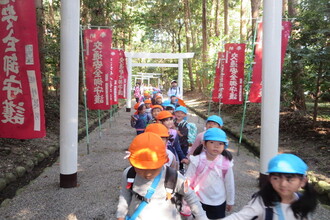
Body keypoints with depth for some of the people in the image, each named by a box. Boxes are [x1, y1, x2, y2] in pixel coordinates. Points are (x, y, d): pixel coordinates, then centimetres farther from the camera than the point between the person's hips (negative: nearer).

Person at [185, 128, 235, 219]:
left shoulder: (226, 163, -15)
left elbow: (229, 183, -2)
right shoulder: (197, 160, -18)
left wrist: (230, 201, 8)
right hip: (199, 201, 0)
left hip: (218, 203, 1)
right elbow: (188, 180, -8)